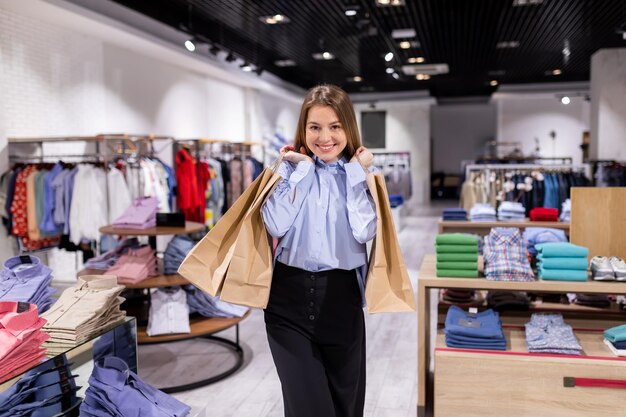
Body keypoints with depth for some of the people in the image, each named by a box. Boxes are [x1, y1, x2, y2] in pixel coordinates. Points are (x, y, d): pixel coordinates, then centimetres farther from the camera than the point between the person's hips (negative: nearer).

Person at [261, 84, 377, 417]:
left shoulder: (360, 173, 4)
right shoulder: (290, 169, 2)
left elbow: (364, 232, -13)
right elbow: (277, 226, -15)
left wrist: (355, 173, -8)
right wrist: (303, 169, -9)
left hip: (342, 298, 2)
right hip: (291, 297, -1)